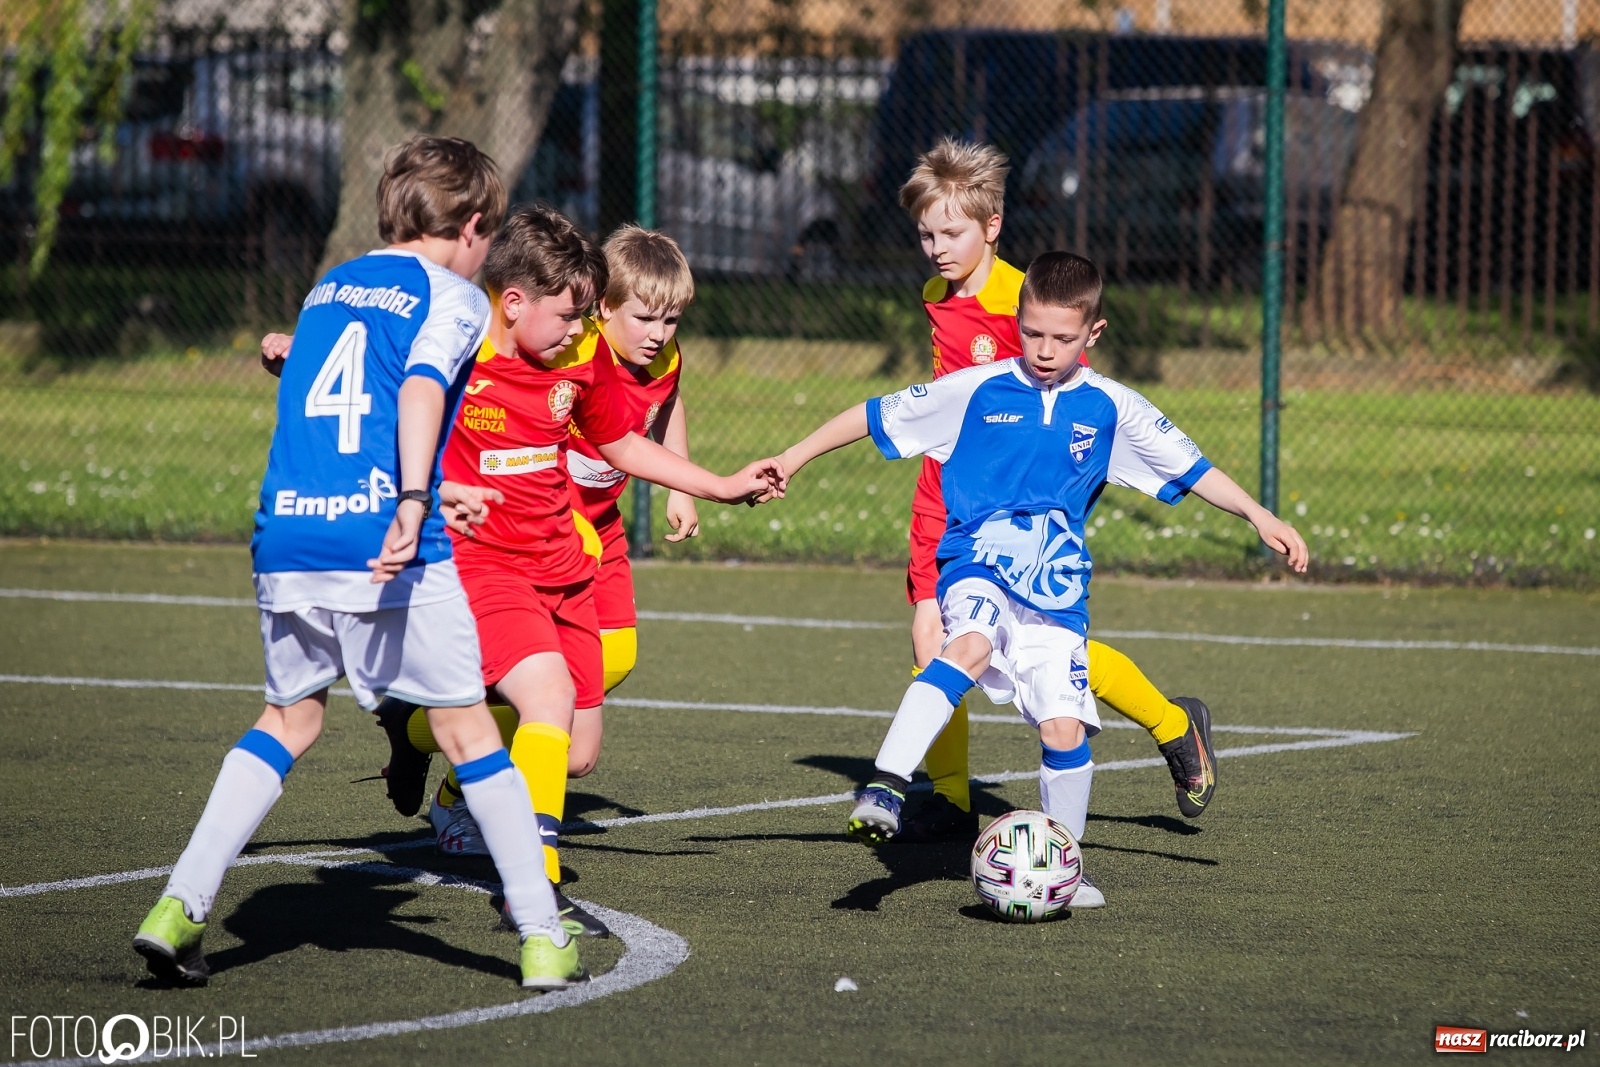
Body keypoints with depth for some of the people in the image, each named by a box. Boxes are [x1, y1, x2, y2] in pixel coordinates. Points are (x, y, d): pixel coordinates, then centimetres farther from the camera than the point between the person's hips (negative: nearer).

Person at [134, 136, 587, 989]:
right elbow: (421, 387, -14)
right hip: (386, 541, -5)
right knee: (468, 731, 4)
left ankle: (180, 906, 8)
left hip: (285, 536, 5)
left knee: (288, 721, 20)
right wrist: (414, 502, -26)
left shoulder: (329, 286, 23)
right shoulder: (453, 297, 5)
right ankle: (543, 939, 5)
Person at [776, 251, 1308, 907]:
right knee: (972, 644, -35)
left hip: (1057, 587, 2)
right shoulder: (977, 390, 1)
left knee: (1065, 727, -7)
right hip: (977, 564, -2)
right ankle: (884, 789, -42)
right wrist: (790, 461, 10)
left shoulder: (1112, 409, 5)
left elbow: (1189, 467, 12)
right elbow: (875, 417, 9)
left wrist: (1261, 518, 4)